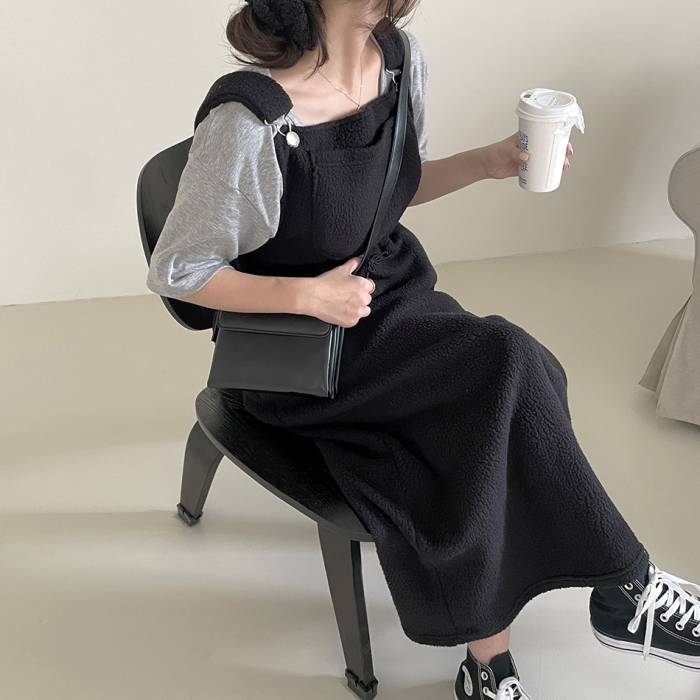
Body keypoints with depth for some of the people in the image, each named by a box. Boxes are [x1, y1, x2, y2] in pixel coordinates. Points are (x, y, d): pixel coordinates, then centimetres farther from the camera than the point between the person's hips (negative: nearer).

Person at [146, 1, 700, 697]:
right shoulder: (249, 121, -24)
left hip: (395, 301, 6)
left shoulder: (398, 57, -1)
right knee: (501, 365, -26)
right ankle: (626, 588, -7)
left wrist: (485, 162, -1)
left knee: (476, 444, -22)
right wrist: (308, 296, -22)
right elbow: (175, 271, -14)